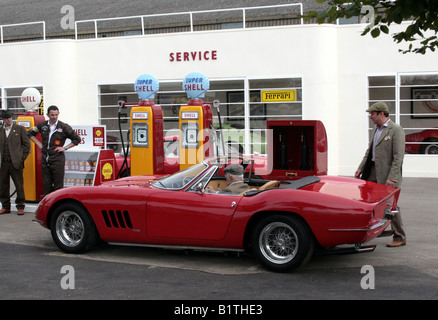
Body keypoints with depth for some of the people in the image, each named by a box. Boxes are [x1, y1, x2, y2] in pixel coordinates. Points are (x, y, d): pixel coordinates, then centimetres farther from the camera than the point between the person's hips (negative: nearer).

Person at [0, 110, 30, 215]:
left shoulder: (20, 128, 3)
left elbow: (26, 144, 4)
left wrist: (22, 158, -1)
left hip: (16, 163, -3)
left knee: (19, 185, 0)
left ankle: (20, 207, 9)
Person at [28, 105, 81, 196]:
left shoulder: (64, 127, -3)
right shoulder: (42, 125, 7)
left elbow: (77, 139, 2)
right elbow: (31, 133, 23)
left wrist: (65, 148, -4)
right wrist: (39, 144, 11)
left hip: (58, 159, -4)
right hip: (45, 159, 4)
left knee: (58, 185, -2)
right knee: (46, 184, 7)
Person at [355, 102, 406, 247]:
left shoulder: (396, 130, -12)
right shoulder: (377, 129, 13)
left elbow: (398, 157, -17)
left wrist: (392, 178, -21)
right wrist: (361, 168, 12)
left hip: (388, 173, -8)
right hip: (372, 170, 8)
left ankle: (400, 238, 10)